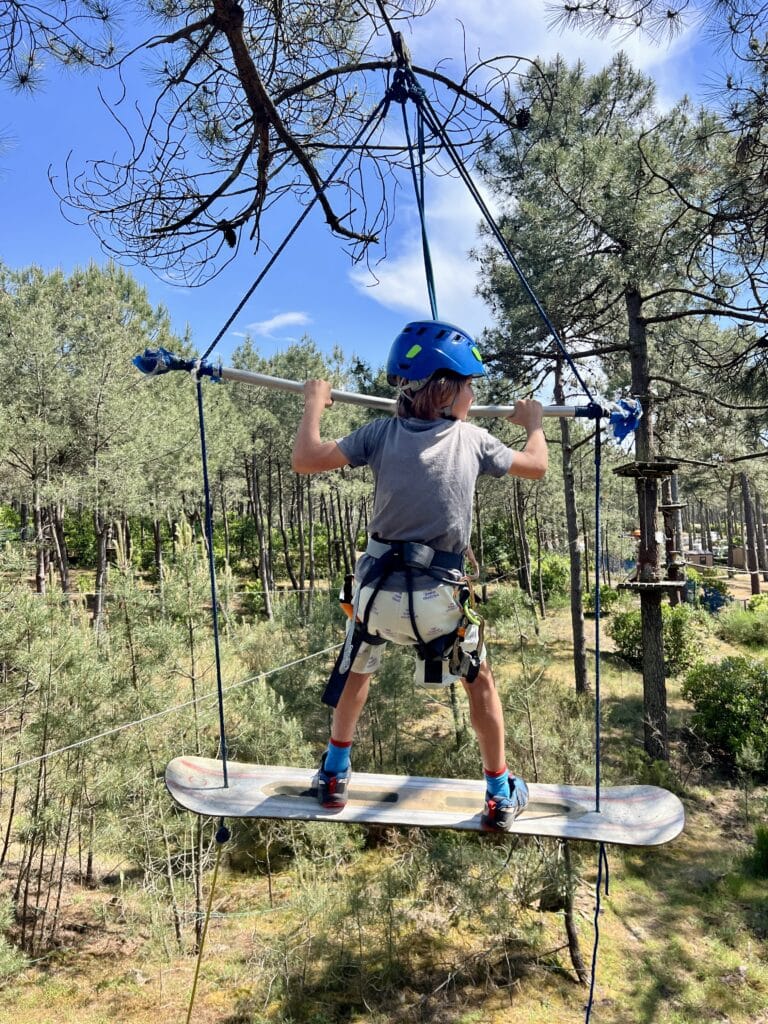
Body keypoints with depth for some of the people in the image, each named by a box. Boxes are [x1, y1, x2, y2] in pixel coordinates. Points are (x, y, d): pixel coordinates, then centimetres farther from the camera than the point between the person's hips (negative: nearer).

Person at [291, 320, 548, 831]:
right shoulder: (473, 439, 2)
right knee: (480, 681, 25)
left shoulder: (382, 433, -1)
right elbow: (537, 467, 17)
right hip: (439, 599, -1)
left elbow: (306, 459, -2)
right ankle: (502, 797, 33)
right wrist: (533, 423, 37)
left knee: (356, 672, 30)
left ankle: (336, 776, 44)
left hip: (378, 592, 1)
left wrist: (314, 404, 14)